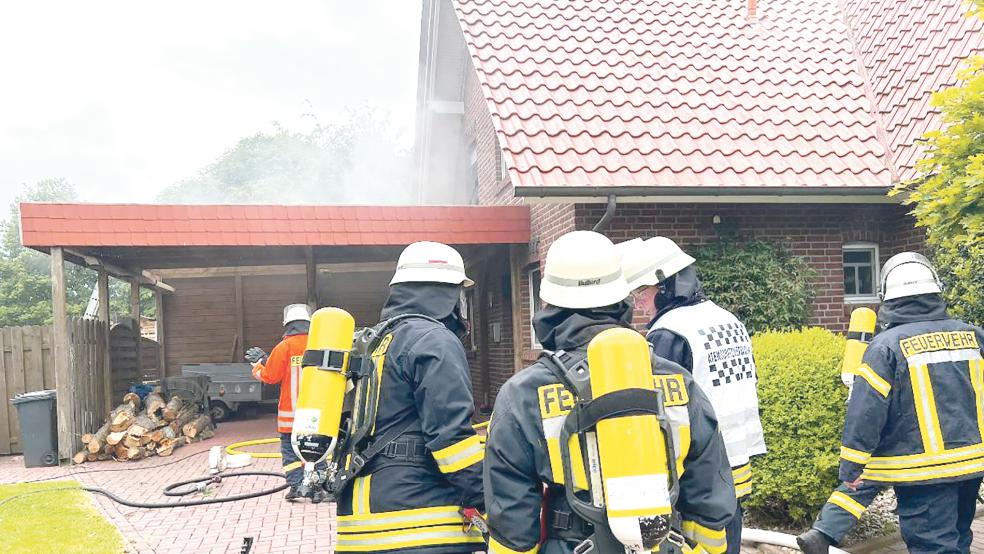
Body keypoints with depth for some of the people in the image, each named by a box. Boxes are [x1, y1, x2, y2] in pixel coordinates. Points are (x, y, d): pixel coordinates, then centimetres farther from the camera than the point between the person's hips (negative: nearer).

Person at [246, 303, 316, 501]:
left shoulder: (284, 347, -9)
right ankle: (316, 488, 9)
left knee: (291, 448, 8)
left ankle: (296, 485, -1)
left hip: (291, 412, -2)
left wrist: (258, 363, 13)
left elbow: (270, 376, -4)